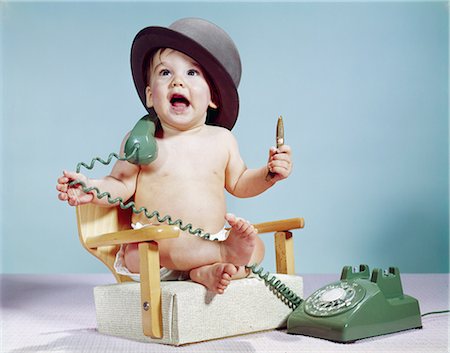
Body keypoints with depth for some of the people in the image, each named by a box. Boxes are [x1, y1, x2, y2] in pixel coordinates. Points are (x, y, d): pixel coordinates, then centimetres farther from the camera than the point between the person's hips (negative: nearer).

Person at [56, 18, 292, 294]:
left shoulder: (222, 139, 7)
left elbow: (239, 184, 17)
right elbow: (122, 185, 0)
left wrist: (270, 173, 0)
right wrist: (93, 188, -19)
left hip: (214, 239, 4)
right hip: (155, 244, -3)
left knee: (256, 248, -16)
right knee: (133, 255, -34)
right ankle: (225, 252, -36)